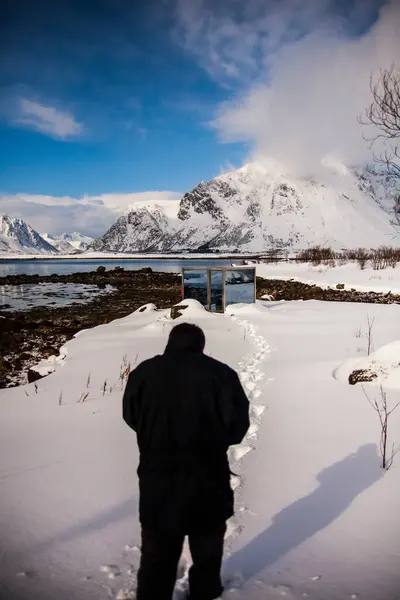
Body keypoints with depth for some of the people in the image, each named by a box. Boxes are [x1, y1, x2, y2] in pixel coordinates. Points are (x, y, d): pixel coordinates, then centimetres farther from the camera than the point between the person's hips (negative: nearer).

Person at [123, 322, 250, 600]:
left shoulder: (144, 372, -7)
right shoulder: (220, 373, -13)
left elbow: (131, 416, 5)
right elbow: (238, 423, -8)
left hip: (157, 475, 1)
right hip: (207, 474, 0)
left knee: (158, 547, 16)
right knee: (207, 541, 23)